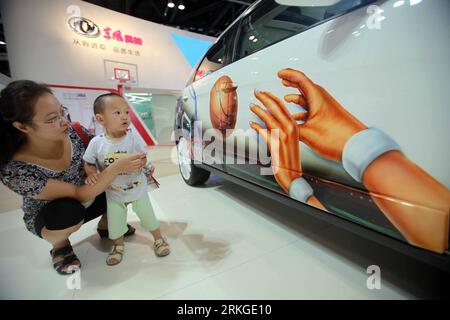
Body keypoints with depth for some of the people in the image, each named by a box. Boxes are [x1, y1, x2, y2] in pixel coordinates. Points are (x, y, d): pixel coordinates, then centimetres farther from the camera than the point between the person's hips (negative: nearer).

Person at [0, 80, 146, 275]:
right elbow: (79, 194, -34)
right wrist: (117, 167, -46)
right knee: (69, 210, -36)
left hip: (86, 198, 4)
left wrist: (139, 164, -25)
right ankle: (59, 247, 0)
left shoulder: (71, 131, -22)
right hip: (51, 217, -4)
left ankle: (105, 224, 12)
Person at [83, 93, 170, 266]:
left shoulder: (133, 137, -17)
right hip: (113, 192, 2)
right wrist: (91, 174, -22)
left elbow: (143, 159, -12)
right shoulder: (96, 143, -15)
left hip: (137, 188, -1)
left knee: (147, 214, 11)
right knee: (115, 221, 15)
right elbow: (89, 164, -3)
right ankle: (118, 245, 44)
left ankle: (158, 239, 35)